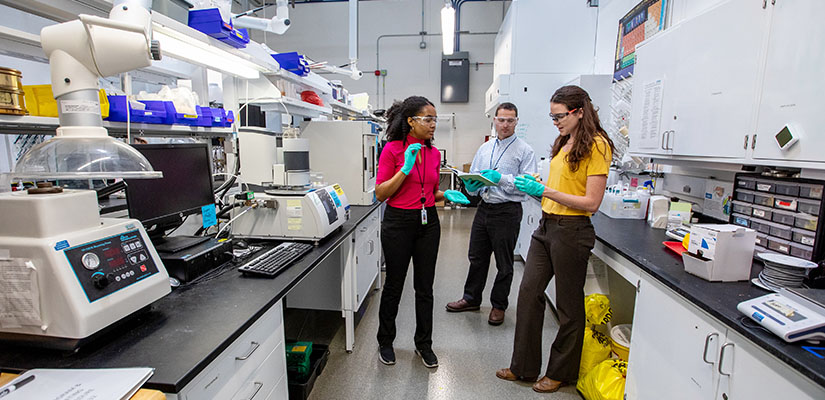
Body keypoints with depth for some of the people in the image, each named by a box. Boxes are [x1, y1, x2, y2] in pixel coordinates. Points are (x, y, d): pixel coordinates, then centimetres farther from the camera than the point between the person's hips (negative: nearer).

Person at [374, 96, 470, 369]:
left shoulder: (434, 153, 7)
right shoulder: (392, 149, -9)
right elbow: (380, 193, -12)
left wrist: (446, 195, -4)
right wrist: (406, 168, -21)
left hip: (428, 221, 5)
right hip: (399, 221, -4)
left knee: (425, 287, 11)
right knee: (394, 284, 10)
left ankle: (423, 344, 31)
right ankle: (385, 342, 32)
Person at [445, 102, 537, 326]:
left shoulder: (524, 151, -4)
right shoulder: (484, 148, 13)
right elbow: (472, 177, 15)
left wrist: (501, 178, -24)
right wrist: (471, 185, -8)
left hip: (507, 212, -5)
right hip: (484, 208, 5)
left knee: (504, 263, 8)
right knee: (477, 257, 14)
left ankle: (499, 305, 26)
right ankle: (471, 299, 32)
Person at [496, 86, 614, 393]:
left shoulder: (596, 146, -11)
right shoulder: (564, 143, 13)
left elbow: (591, 203, -17)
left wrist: (544, 190, -19)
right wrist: (531, 186, 4)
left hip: (571, 232, -8)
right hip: (546, 226, 8)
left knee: (569, 304, 9)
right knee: (529, 292, 9)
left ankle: (561, 373, 30)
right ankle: (524, 367, 25)